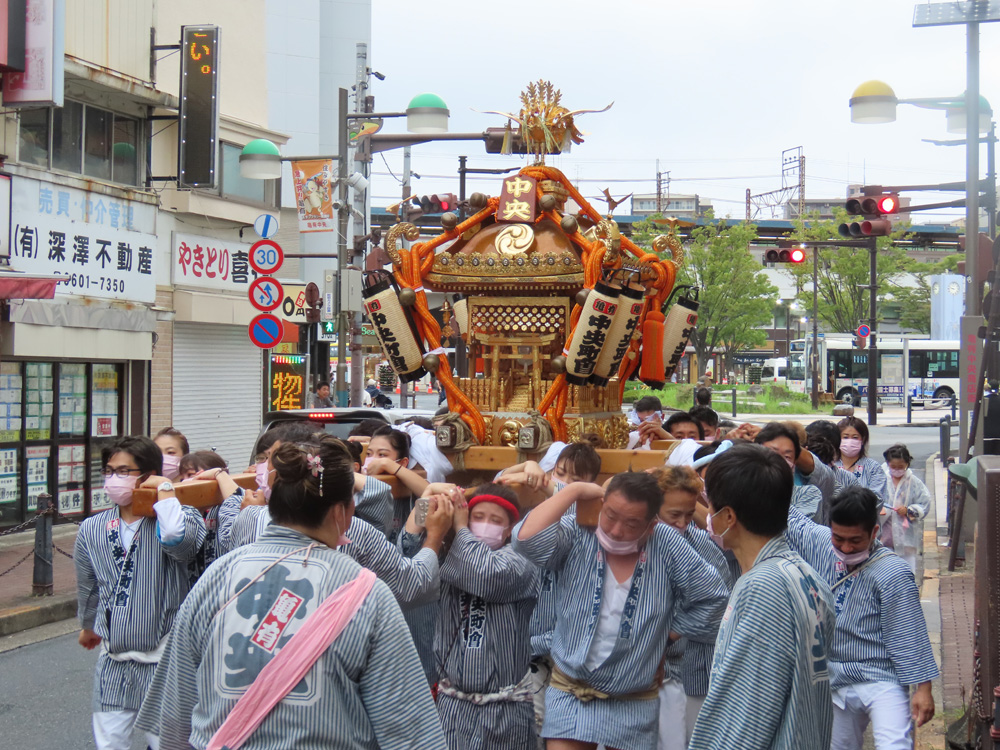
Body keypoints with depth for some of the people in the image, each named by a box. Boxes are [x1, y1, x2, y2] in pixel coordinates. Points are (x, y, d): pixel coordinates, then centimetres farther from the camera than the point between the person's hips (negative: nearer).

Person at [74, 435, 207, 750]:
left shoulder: (182, 517, -8)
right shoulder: (92, 529, 4)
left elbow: (178, 540, -34)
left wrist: (165, 489, -20)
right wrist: (88, 627, 34)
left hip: (165, 661, -4)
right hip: (113, 664, 4)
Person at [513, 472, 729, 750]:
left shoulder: (665, 544, -9)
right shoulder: (576, 536, -10)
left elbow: (712, 596, -2)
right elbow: (527, 539, -29)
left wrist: (672, 628, 0)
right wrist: (575, 490, -21)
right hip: (570, 694, -1)